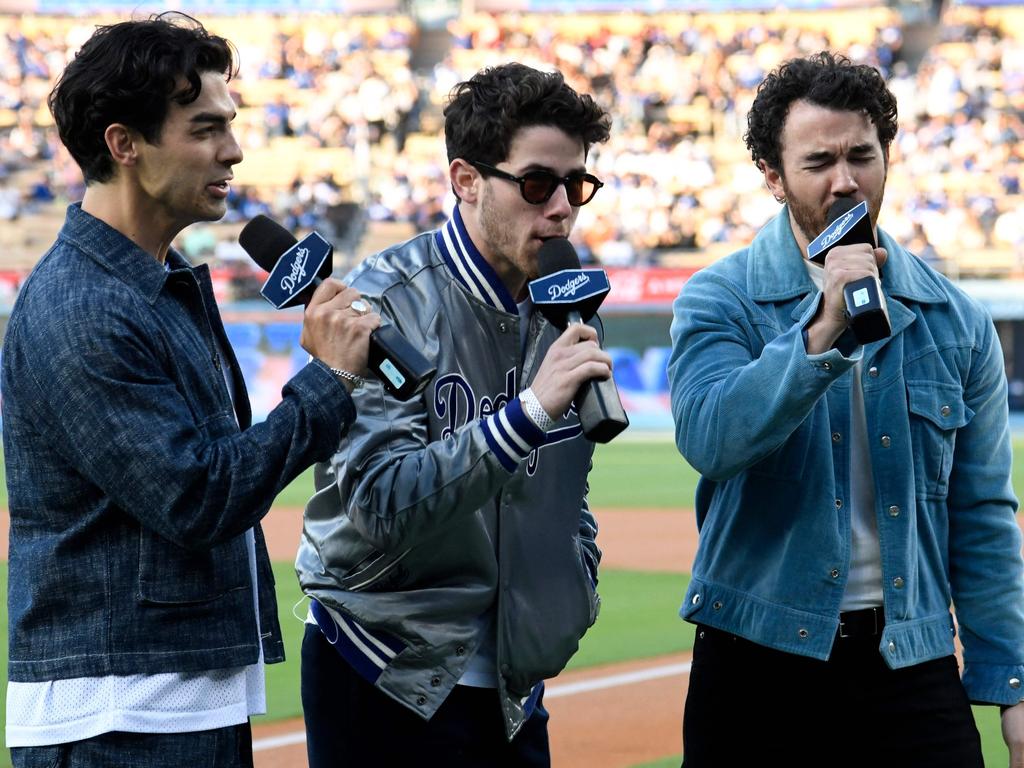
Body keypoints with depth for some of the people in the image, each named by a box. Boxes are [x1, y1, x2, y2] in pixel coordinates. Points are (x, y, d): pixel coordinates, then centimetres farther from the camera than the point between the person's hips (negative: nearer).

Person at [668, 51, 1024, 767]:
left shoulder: (955, 319, 5)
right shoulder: (718, 300, -2)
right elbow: (709, 439, -21)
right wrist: (823, 331, -30)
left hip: (914, 663, 2)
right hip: (760, 660, -2)